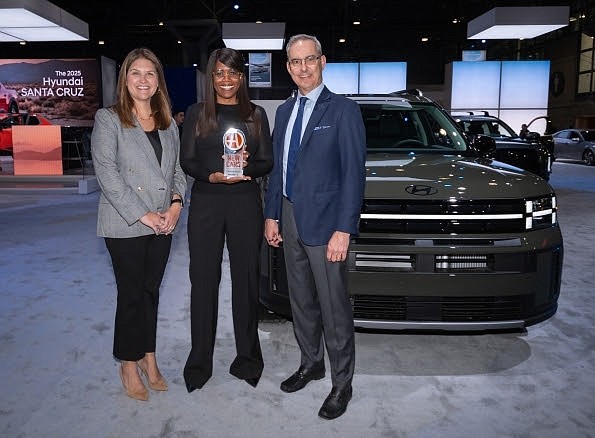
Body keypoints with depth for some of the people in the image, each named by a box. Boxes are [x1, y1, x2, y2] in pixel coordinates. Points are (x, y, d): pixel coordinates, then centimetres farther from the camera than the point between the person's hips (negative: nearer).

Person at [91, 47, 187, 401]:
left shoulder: (167, 123, 12)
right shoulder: (108, 119, -4)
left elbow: (177, 169, 13)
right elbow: (107, 173, -12)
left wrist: (176, 204, -5)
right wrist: (143, 215, -15)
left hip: (163, 223, 5)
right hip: (125, 225, -4)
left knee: (151, 291, 13)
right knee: (131, 293, 4)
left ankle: (149, 358, 28)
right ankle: (130, 365, 22)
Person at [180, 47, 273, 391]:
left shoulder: (256, 114, 9)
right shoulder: (197, 113, 8)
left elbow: (267, 162, 7)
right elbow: (187, 161, 4)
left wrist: (247, 168, -14)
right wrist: (211, 176, -15)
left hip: (246, 204, 1)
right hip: (206, 203, 0)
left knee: (246, 280, 5)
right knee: (203, 280, 3)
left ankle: (247, 357, 21)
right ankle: (200, 361, 17)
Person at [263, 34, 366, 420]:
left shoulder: (343, 110, -9)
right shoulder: (285, 111, 13)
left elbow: (354, 173, -13)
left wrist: (343, 230, -18)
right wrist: (272, 215, 12)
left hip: (324, 223, -6)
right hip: (291, 219, 7)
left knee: (334, 308, 3)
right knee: (301, 301, 18)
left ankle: (342, 384, 20)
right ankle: (311, 363, 37)